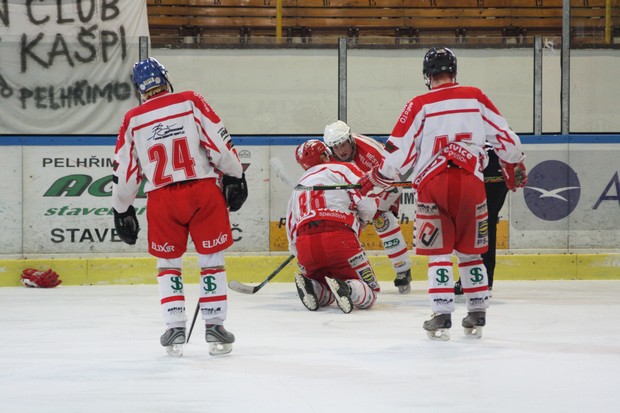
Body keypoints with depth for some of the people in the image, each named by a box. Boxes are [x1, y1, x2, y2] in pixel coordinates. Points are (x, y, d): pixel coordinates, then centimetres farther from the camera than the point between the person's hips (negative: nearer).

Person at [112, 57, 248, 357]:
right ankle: (215, 328, 10)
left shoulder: (133, 121, 9)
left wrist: (122, 212, 21)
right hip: (204, 189, -1)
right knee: (212, 259, 10)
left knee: (168, 262, 16)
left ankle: (175, 329, 8)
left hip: (162, 198, 1)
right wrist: (235, 177, 6)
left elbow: (125, 171, 11)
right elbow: (220, 143, -2)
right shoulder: (191, 102, 4)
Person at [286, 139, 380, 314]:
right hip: (339, 239, -5)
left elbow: (292, 237, 29)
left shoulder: (298, 188, 30)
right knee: (369, 294, 4)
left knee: (325, 297, 26)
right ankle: (346, 288, -30)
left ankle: (309, 285, -8)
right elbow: (368, 203, 1)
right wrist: (361, 221, 22)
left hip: (305, 247, 5)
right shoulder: (342, 169, 14)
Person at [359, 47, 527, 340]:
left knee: (438, 253, 5)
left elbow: (400, 152, -2)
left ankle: (441, 316, -4)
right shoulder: (475, 98, 7)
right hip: (471, 184, 2)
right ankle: (477, 316, 17)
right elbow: (505, 137, 11)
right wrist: (515, 168, 29)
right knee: (470, 252, 15)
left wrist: (375, 179, 12)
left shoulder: (419, 105, 0)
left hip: (433, 184, -2)